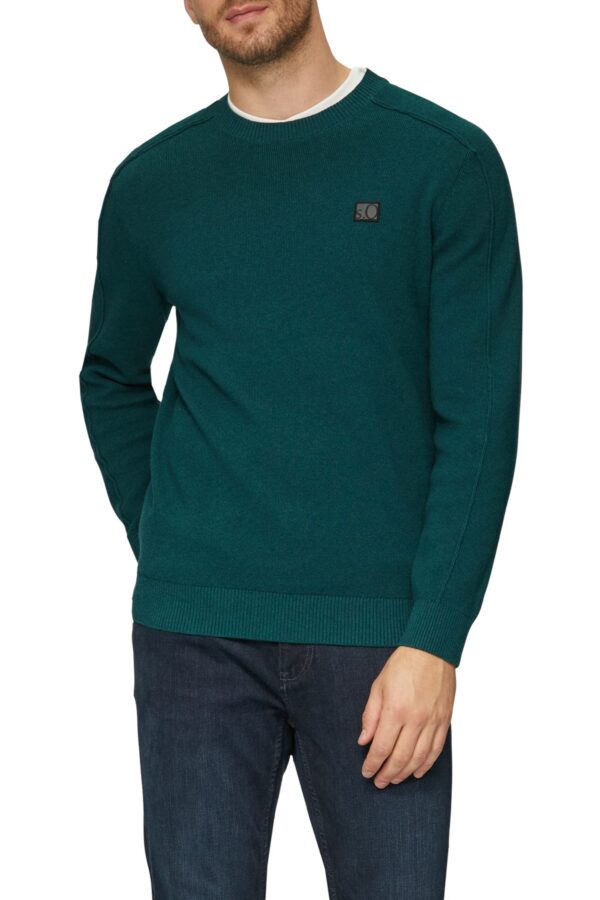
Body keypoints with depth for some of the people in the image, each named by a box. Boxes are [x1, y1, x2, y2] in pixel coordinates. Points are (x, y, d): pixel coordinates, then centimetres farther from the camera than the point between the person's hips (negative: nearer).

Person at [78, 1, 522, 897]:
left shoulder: (448, 160, -1)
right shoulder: (150, 184, 8)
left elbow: (480, 419, -5)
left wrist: (435, 636, -12)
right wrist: (164, 551, 10)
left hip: (378, 633, -2)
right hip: (194, 632, 2)